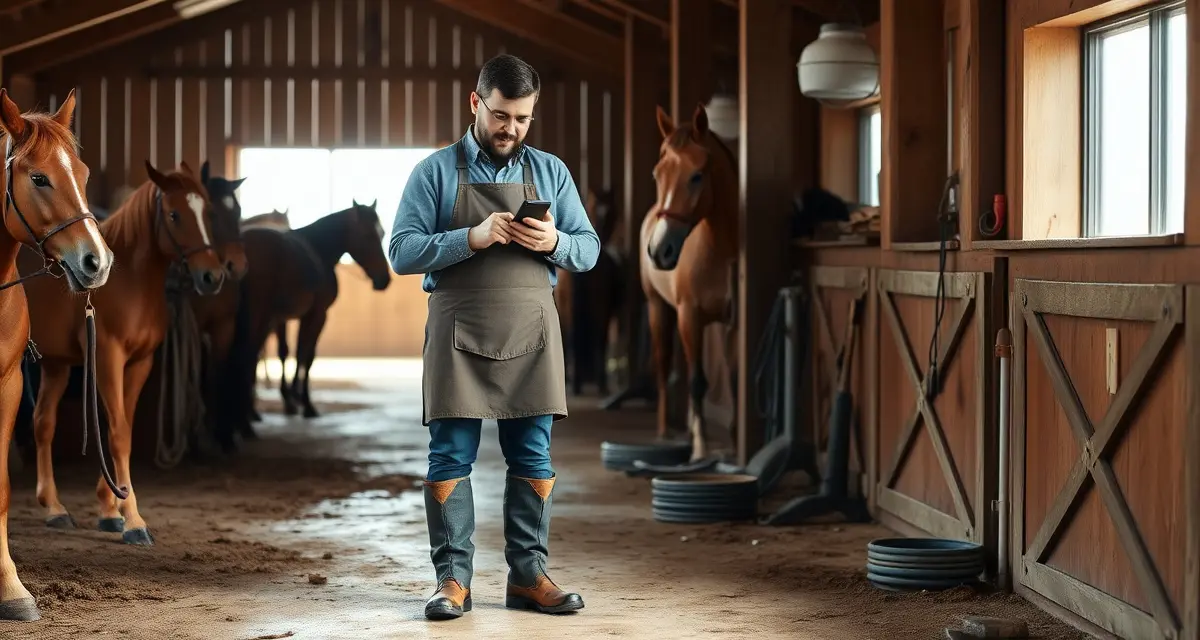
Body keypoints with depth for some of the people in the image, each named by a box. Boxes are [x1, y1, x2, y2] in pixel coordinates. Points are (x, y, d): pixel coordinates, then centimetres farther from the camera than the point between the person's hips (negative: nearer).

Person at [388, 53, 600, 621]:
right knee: (450, 456, -3)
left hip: (531, 332, 3)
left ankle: (528, 576, 10)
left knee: (533, 456, 3)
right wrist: (473, 238, -18)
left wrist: (554, 243, -12)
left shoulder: (550, 171, 11)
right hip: (458, 333, -3)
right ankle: (453, 579, 3)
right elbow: (401, 252, -5)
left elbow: (589, 250, 10)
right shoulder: (436, 172, 1)